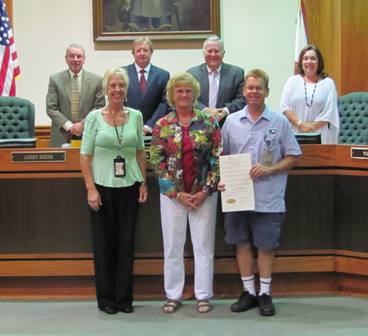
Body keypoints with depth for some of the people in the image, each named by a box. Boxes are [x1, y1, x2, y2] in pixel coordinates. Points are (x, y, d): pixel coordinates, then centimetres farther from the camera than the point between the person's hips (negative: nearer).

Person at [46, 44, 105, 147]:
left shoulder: (96, 80, 5)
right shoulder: (55, 79, 5)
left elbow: (99, 107, 3)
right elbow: (51, 108, 0)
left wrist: (83, 124, -10)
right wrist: (69, 126, -11)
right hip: (61, 137, 0)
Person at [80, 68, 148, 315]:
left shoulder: (136, 116, 5)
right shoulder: (94, 116, -2)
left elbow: (140, 152, 11)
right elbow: (85, 156, -3)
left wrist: (143, 183, 5)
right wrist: (91, 189, -9)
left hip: (129, 187, 2)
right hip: (102, 187, -2)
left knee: (127, 243, 7)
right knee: (104, 243, 5)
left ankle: (124, 297, 19)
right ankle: (106, 299, 18)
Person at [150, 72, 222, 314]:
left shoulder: (209, 122, -2)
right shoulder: (162, 125, 0)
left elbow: (218, 158, -3)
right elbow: (157, 162, -2)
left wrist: (205, 191, -10)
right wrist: (176, 193, -9)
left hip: (204, 193, -1)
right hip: (172, 194, 1)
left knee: (204, 245, 6)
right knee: (172, 246, 8)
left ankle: (204, 295, 18)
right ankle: (173, 295, 22)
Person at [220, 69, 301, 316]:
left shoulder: (280, 122, -1)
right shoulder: (232, 121, 6)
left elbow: (293, 157, 1)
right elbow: (222, 156, 11)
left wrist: (269, 169, -14)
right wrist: (222, 179, -5)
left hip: (268, 198, -2)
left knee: (266, 246, 6)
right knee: (242, 243, 10)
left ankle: (265, 294, 21)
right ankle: (249, 292, 25)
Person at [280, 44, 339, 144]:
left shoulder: (328, 83, 7)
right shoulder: (292, 81, 10)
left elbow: (329, 112, -1)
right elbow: (285, 107, 1)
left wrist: (312, 127, -10)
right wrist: (300, 124, -11)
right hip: (295, 135, 1)